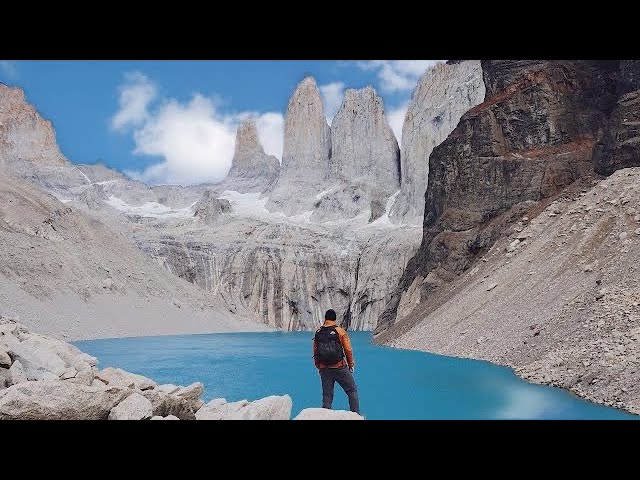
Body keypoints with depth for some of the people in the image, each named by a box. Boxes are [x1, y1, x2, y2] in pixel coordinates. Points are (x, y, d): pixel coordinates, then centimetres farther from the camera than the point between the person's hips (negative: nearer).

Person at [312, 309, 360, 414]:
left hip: (324, 369, 3)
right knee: (352, 391, 10)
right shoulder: (340, 331, -7)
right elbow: (348, 350, -6)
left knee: (327, 396, 11)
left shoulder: (318, 333, 3)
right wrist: (351, 364, 7)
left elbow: (315, 353, 8)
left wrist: (319, 367, 20)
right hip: (340, 367, -3)